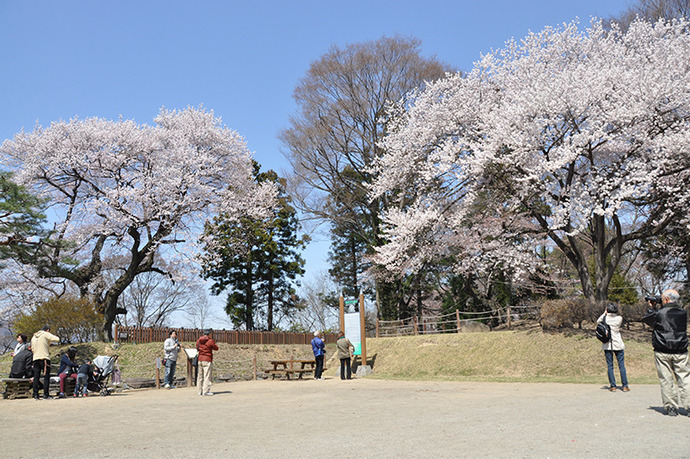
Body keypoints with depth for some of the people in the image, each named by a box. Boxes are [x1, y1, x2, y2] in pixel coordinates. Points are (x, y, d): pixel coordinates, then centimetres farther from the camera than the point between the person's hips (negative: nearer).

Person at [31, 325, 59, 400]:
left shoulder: (34, 336, 20)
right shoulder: (46, 334, -1)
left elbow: (32, 348, 23)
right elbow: (57, 339, -10)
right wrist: (50, 340, 8)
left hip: (35, 358, 6)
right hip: (44, 358, -6)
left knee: (36, 377, 6)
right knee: (46, 377, -3)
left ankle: (35, 394, 4)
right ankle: (46, 395, -5)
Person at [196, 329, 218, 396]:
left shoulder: (198, 340, 7)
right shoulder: (210, 341, -11)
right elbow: (216, 348, 1)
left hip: (200, 359, 7)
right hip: (207, 360, -7)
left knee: (200, 376, 12)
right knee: (207, 376, -4)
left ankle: (200, 391, 17)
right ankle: (206, 391, -6)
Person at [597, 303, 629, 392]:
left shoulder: (605, 318, -6)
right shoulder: (619, 318, -7)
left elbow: (598, 321, 15)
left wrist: (604, 313, 12)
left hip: (607, 345, 0)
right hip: (618, 345, 0)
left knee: (610, 366, 5)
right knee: (621, 365, 7)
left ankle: (612, 386, 5)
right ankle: (625, 386, 9)